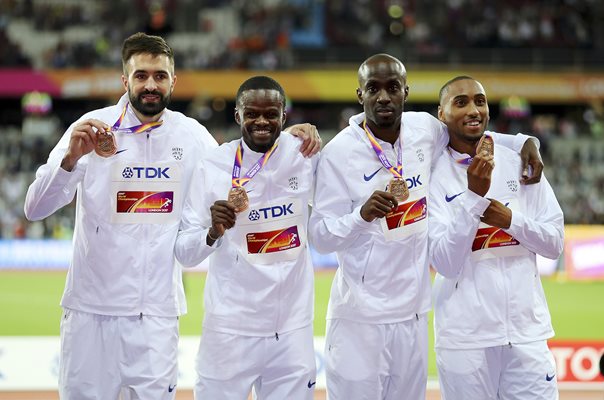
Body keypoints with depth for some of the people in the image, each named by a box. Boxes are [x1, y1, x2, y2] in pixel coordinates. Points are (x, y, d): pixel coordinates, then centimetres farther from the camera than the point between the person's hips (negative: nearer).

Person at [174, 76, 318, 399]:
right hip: (230, 331, -2)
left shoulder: (304, 155, -1)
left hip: (293, 328, 2)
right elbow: (184, 254, -7)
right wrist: (213, 233, -24)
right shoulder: (214, 166, -7)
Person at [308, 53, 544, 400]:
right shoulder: (339, 152, -13)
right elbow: (320, 237, -12)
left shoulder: (425, 129, 0)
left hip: (413, 312, 5)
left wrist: (524, 142, 4)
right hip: (360, 317, -5)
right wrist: (362, 214, -30)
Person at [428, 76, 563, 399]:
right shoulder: (433, 175, -4)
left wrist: (510, 220, -10)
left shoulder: (519, 164, 6)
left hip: (527, 331, 3)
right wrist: (474, 195, -19)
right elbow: (446, 264, -11)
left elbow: (554, 243, 7)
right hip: (466, 336, -3)